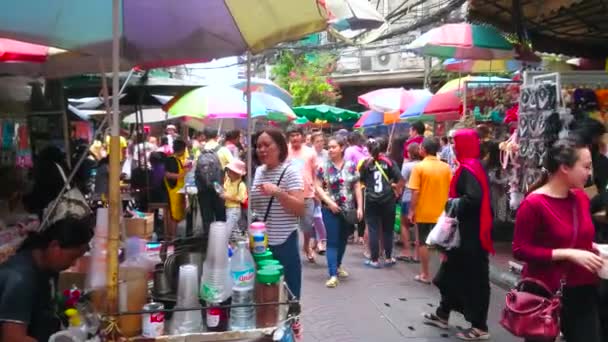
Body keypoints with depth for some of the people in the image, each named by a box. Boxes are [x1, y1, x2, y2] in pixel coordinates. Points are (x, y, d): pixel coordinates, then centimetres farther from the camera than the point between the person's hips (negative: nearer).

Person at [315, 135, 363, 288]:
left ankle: (338, 266, 38)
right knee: (332, 241, -4)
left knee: (343, 240, 17)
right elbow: (318, 187, -4)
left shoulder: (351, 166, 1)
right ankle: (333, 275, -5)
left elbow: (357, 187, 4)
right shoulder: (324, 167, -5)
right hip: (331, 210, -3)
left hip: (348, 210, 3)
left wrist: (359, 207, -1)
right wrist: (329, 202, -16)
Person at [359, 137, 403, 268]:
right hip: (387, 199, 1)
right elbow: (400, 180, -7)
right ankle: (388, 258, 22)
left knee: (373, 230, 5)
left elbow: (360, 181, 2)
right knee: (387, 229, 13)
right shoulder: (389, 162, -1)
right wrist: (396, 191, 7)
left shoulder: (366, 163, 0)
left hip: (371, 200, -1)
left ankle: (374, 260, 9)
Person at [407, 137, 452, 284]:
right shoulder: (446, 167, 0)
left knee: (422, 243, 9)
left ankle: (425, 274, 14)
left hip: (423, 212, -3)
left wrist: (412, 210, -7)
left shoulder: (419, 167, -11)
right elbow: (451, 190, 4)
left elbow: (415, 192, -14)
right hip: (441, 212, 3)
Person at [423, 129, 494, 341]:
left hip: (470, 234, -10)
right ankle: (442, 314, 31)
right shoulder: (471, 165, 12)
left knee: (473, 278, 0)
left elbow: (473, 199, -32)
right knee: (453, 273, 18)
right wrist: (454, 204, 10)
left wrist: (452, 204, -18)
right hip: (467, 231, 10)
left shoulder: (468, 168, -19)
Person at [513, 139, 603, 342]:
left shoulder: (581, 198, 4)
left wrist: (594, 248, 0)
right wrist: (568, 254, -21)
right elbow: (520, 250, -17)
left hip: (582, 290, 6)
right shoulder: (533, 204, -17)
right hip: (544, 292, -6)